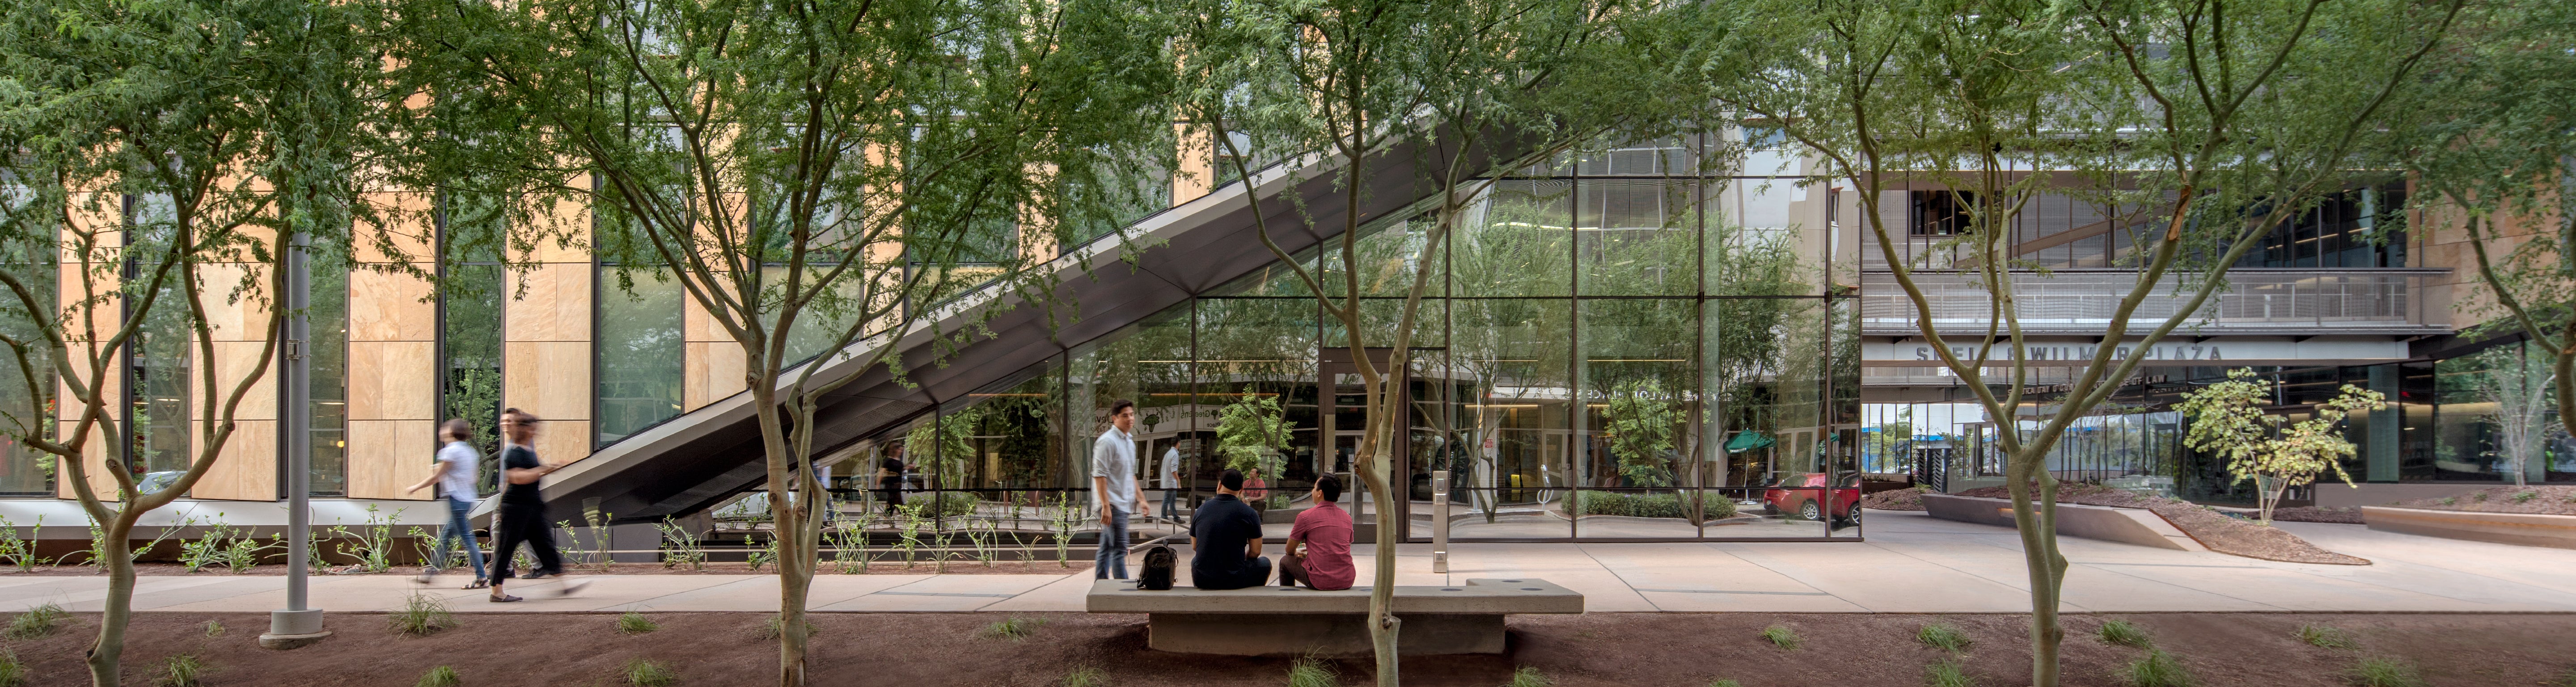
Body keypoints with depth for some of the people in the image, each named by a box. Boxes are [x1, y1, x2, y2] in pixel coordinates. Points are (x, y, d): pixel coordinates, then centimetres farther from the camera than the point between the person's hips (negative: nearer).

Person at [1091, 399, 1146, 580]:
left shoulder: (1130, 441, 16)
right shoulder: (1107, 441, -14)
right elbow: (1099, 475, -18)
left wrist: (1141, 497, 22)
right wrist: (1106, 506, -23)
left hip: (1123, 504, 9)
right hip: (1112, 504, -9)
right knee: (1119, 550, -9)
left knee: (1106, 549, 12)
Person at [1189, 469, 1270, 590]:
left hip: (1201, 580, 3)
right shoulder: (1249, 513, -6)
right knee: (1264, 563, 26)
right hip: (1235, 581, -3)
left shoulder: (1201, 510, 5)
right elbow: (1255, 552, 0)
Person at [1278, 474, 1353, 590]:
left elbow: (1289, 551, 8)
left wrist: (1297, 553, 32)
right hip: (1347, 581, 5)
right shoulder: (1347, 517, 8)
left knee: (1285, 561, 20)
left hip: (1320, 582, -5)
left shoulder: (1305, 516, -5)